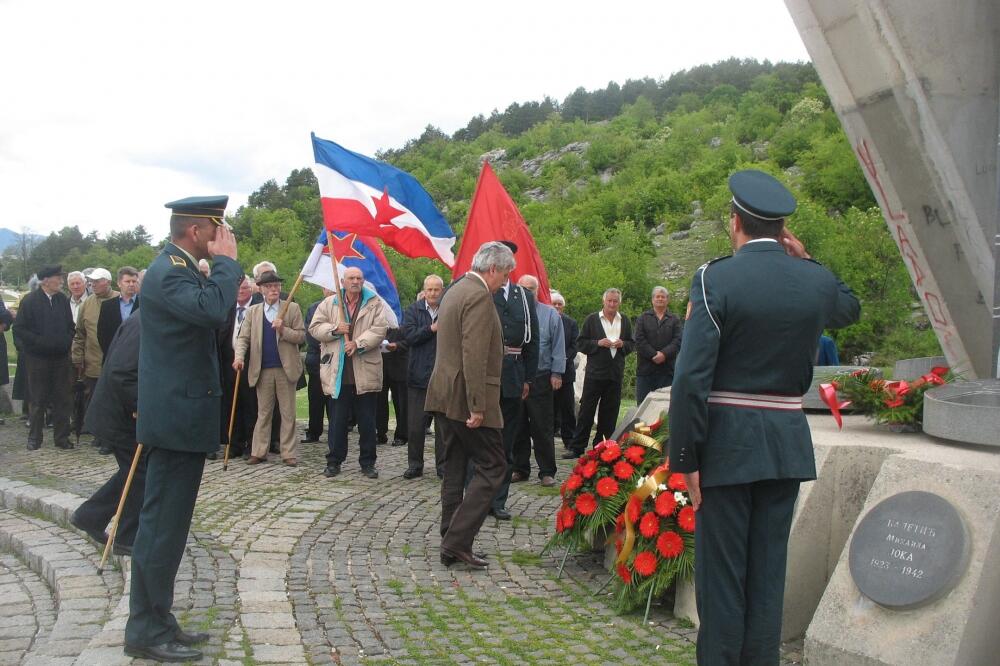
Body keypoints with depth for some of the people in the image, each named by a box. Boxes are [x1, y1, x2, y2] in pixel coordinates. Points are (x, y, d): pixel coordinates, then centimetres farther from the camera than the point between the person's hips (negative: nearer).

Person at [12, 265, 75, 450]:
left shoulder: (63, 300, 5)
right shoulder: (29, 301, -7)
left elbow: (70, 326, 14)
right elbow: (19, 329, -8)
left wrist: (67, 341, -2)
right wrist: (39, 341, -16)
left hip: (61, 357, 3)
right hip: (37, 358, -3)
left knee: (61, 399, 5)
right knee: (37, 400, 6)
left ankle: (62, 437, 13)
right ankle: (34, 438, 17)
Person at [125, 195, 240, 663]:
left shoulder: (180, 268, 15)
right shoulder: (169, 271, -17)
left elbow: (208, 314, 20)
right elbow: (212, 309, -34)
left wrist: (220, 265, 8)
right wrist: (225, 260, -20)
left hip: (179, 416, 11)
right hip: (176, 418, -11)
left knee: (166, 525, 15)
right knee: (162, 526, -3)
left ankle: (157, 622, 25)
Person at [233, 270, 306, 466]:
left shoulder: (292, 308, 4)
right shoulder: (253, 311, 10)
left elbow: (301, 336, -1)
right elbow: (243, 337, 4)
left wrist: (283, 330, -17)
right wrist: (239, 356, -14)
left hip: (285, 369, -2)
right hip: (262, 370, 2)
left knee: (288, 413, 3)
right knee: (263, 413, 8)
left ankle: (289, 453, 7)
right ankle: (259, 452, 13)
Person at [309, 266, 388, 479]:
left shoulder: (374, 303, 5)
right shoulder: (329, 303, 10)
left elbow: (379, 330, -6)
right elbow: (314, 328, 7)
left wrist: (358, 344, -16)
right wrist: (334, 329, -9)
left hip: (365, 372, -1)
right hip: (339, 373, 1)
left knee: (367, 420, 6)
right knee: (338, 419, 7)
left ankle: (368, 462, 16)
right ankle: (334, 461, 17)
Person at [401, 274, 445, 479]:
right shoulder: (413, 311, 6)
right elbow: (410, 336, -7)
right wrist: (431, 329, -15)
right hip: (419, 375, 1)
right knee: (415, 425, 6)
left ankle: (443, 466, 15)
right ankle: (415, 464, 18)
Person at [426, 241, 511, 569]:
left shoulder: (455, 291, 16)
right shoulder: (479, 296, -15)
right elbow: (474, 357, -23)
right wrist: (477, 407, -22)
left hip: (444, 394, 10)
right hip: (465, 397, -10)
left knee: (455, 469, 14)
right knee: (492, 467, -3)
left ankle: (451, 544, 18)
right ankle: (458, 541, -6)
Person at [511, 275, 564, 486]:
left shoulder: (550, 314, 3)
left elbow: (558, 347, 3)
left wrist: (556, 373, -3)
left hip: (540, 378, -2)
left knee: (542, 427, 1)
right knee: (518, 427, 9)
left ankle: (547, 472, 8)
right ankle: (520, 469, 20)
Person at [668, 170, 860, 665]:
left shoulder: (715, 279, -13)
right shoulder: (817, 282, 1)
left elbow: (691, 378, -18)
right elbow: (850, 308, 27)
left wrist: (685, 458, -11)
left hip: (727, 443, -4)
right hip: (787, 444, 4)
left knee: (721, 572, 6)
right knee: (768, 570, 14)